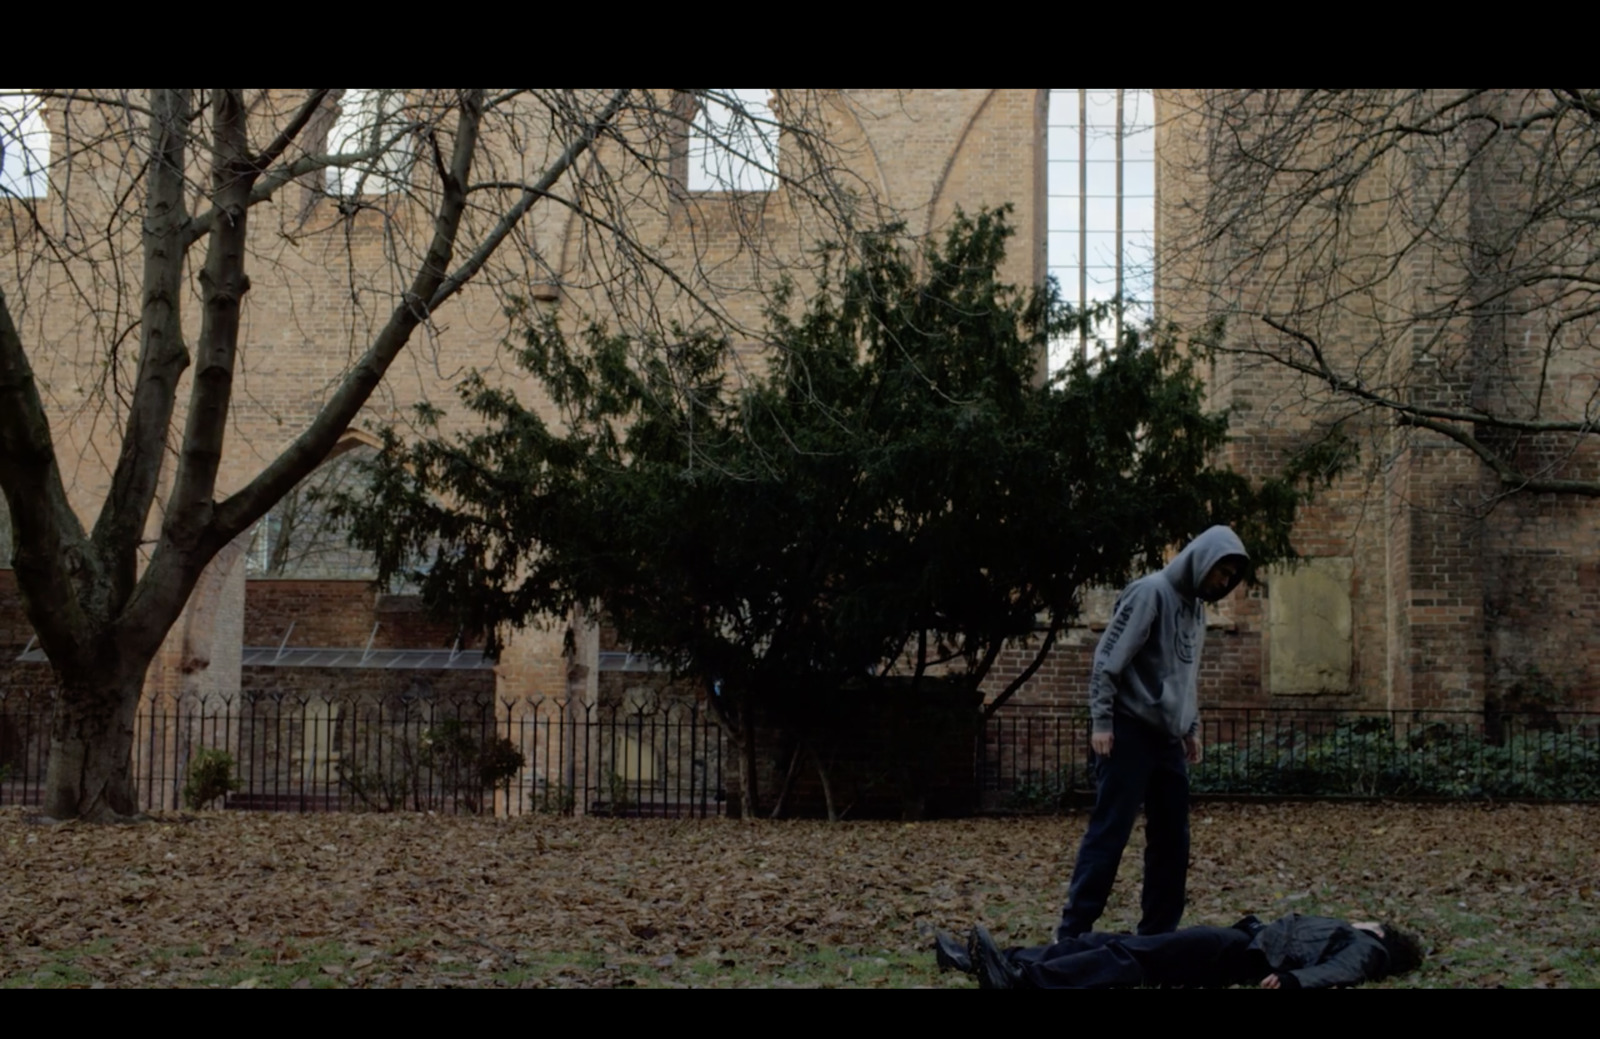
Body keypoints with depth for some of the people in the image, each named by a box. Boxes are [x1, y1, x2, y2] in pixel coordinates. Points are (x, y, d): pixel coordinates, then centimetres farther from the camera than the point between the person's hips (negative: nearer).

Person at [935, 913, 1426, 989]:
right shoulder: (1341, 933, 33)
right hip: (1241, 941, 7)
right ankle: (997, 963, -17)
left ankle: (1022, 978, -39)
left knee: (1132, 956, -23)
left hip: (1243, 955, -7)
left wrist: (1293, 979, -33)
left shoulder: (1364, 948, 7)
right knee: (1121, 944, -6)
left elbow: (1340, 972, -15)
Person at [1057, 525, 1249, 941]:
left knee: (1173, 840, 8)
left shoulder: (1196, 607, 15)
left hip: (1168, 738, 8)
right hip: (1130, 732, -8)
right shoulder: (1151, 592, -11)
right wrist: (1101, 722, -17)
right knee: (1108, 834, -8)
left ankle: (1159, 932, 16)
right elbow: (1108, 660, -14)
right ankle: (1073, 931, -5)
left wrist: (1192, 728, 19)